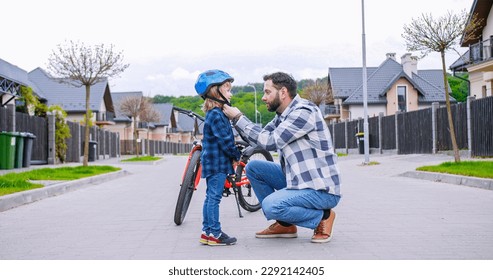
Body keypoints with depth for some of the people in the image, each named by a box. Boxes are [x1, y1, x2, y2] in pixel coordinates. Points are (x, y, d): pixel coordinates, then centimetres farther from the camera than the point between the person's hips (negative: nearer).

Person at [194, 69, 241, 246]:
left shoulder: (214, 113, 16)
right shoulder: (216, 115, -17)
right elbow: (225, 140, -19)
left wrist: (233, 155, 17)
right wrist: (237, 155, -7)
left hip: (212, 162, 10)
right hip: (217, 162, -10)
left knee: (210, 197, 12)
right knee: (214, 197, -7)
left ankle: (207, 231, 18)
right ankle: (214, 233, -3)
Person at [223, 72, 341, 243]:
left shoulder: (303, 112, -18)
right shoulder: (283, 116, 11)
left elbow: (269, 141, -19)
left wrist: (238, 118, -11)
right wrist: (235, 119, 2)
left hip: (321, 190, -9)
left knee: (270, 205, -28)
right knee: (253, 167, 6)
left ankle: (322, 217, -3)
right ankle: (284, 224, 9)